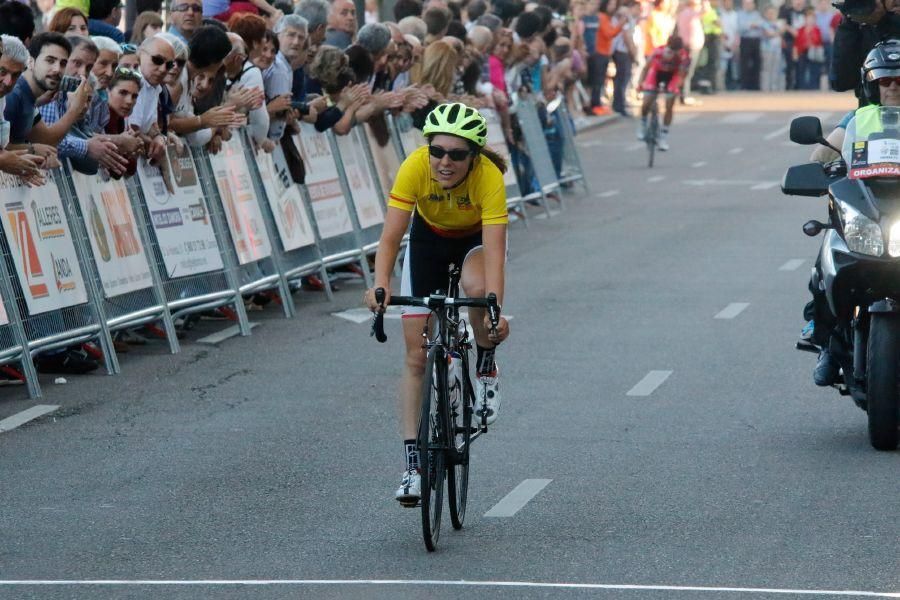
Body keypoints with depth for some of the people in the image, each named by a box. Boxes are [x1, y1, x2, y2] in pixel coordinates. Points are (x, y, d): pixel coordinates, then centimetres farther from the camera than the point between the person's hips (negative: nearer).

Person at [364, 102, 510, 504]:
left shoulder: (489, 177, -36)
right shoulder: (415, 167, -32)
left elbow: (494, 250, -42)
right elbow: (391, 236, -36)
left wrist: (494, 308, -55)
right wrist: (380, 286, -52)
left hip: (477, 237, -2)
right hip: (429, 237, 2)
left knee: (476, 287, -38)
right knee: (416, 357, -5)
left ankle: (486, 365, -7)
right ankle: (413, 465, 0)